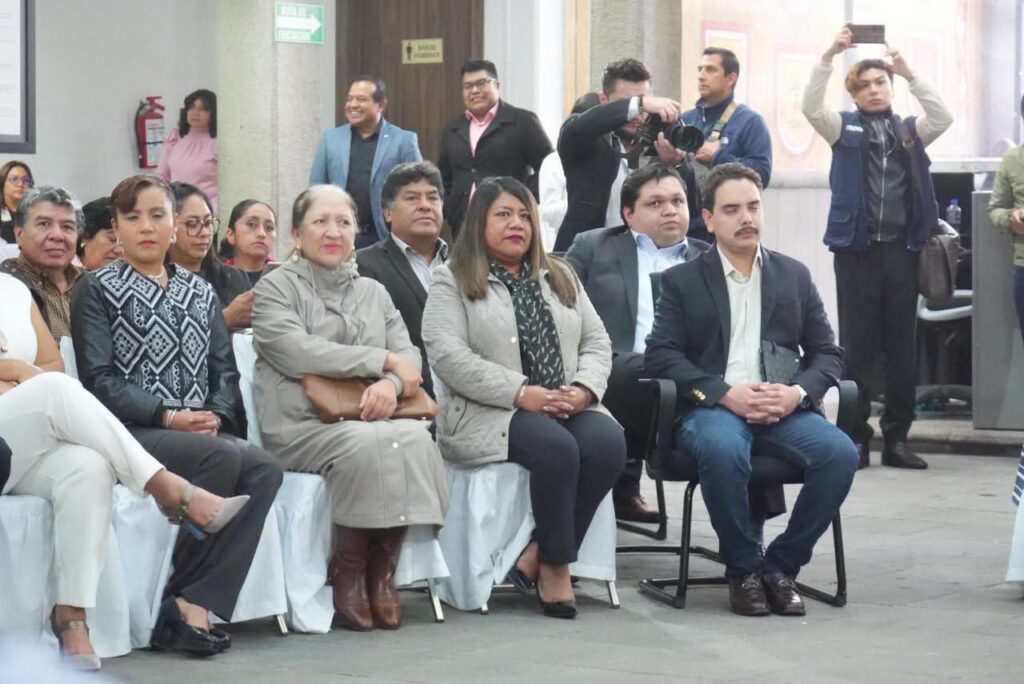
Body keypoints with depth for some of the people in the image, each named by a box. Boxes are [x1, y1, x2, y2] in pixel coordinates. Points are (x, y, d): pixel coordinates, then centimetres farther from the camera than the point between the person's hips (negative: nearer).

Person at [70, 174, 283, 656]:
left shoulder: (200, 292, 23)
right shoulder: (98, 289, 8)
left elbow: (224, 369, 17)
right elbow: (100, 379, -3)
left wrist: (215, 416, -6)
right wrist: (168, 416, -14)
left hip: (203, 434, 5)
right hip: (129, 433, -5)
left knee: (264, 469, -27)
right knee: (223, 457, -33)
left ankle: (196, 604, -31)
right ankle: (188, 602, -24)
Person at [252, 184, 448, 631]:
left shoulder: (373, 292, 23)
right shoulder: (276, 287, 6)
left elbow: (408, 354, 12)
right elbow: (297, 352, -12)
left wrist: (392, 383, -13)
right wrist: (383, 360, -9)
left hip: (368, 421, 5)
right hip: (299, 426, -4)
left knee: (415, 437, -29)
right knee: (365, 443, -34)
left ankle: (382, 570, -17)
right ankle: (347, 572, -16)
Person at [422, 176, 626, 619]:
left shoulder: (560, 277, 22)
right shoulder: (453, 281, 5)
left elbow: (597, 343, 17)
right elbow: (446, 355, -10)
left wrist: (584, 388, -7)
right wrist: (521, 393, -17)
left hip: (567, 406, 5)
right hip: (488, 413, -5)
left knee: (608, 442, -28)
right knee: (556, 447, -34)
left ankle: (538, 555, -18)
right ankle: (556, 565, -17)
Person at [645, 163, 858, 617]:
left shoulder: (794, 276, 20)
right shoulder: (683, 281, 12)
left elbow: (828, 353, 15)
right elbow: (660, 354, 0)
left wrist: (798, 392, -8)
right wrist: (726, 395, -14)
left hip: (782, 409, 3)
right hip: (711, 409, -3)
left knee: (840, 453, -27)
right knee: (723, 450, -38)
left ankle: (781, 565, -9)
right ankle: (743, 569, -16)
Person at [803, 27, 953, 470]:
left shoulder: (909, 130, 13)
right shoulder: (845, 128, 8)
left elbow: (943, 117, -5)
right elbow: (811, 108, -8)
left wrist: (909, 74, -10)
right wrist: (829, 57, -16)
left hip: (901, 249, 2)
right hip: (857, 248, -2)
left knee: (902, 347, 4)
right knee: (858, 346, 0)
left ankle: (897, 438, 10)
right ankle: (856, 439, 4)